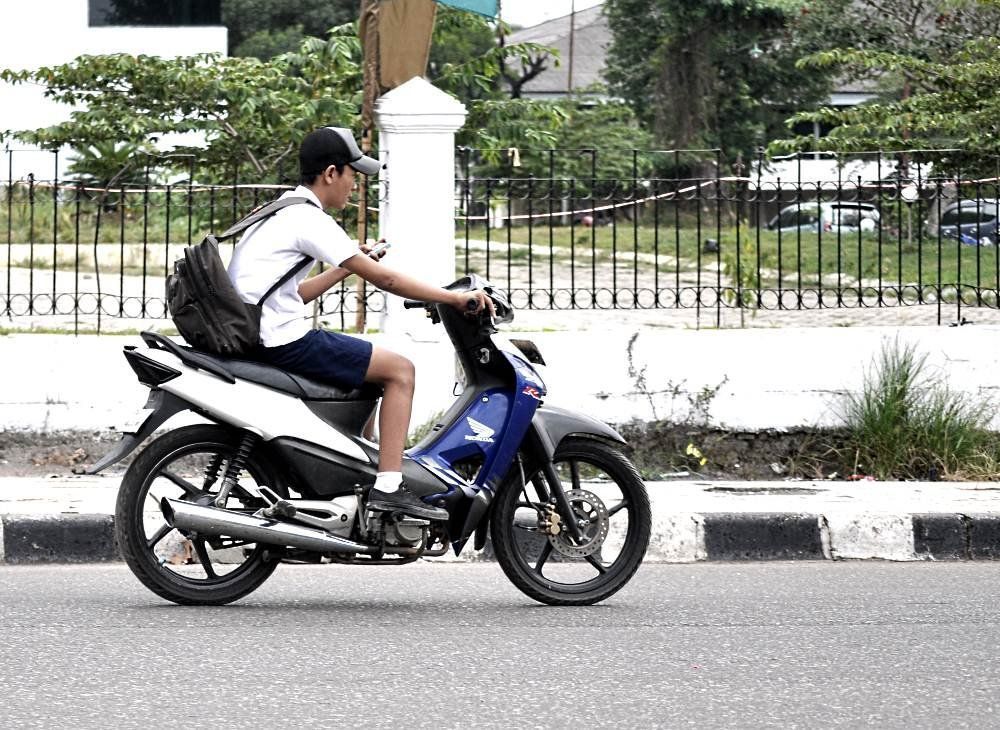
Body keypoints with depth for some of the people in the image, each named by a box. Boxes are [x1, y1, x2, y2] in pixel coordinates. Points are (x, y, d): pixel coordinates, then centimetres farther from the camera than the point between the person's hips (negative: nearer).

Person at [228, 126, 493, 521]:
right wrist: (455, 298, -12)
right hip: (285, 340, -10)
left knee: (370, 367, 27)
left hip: (258, 338, 10)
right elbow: (384, 278, -16)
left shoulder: (281, 215, 18)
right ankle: (388, 486, -13)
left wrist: (346, 267, 22)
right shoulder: (308, 220, -13)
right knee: (399, 370, -6)